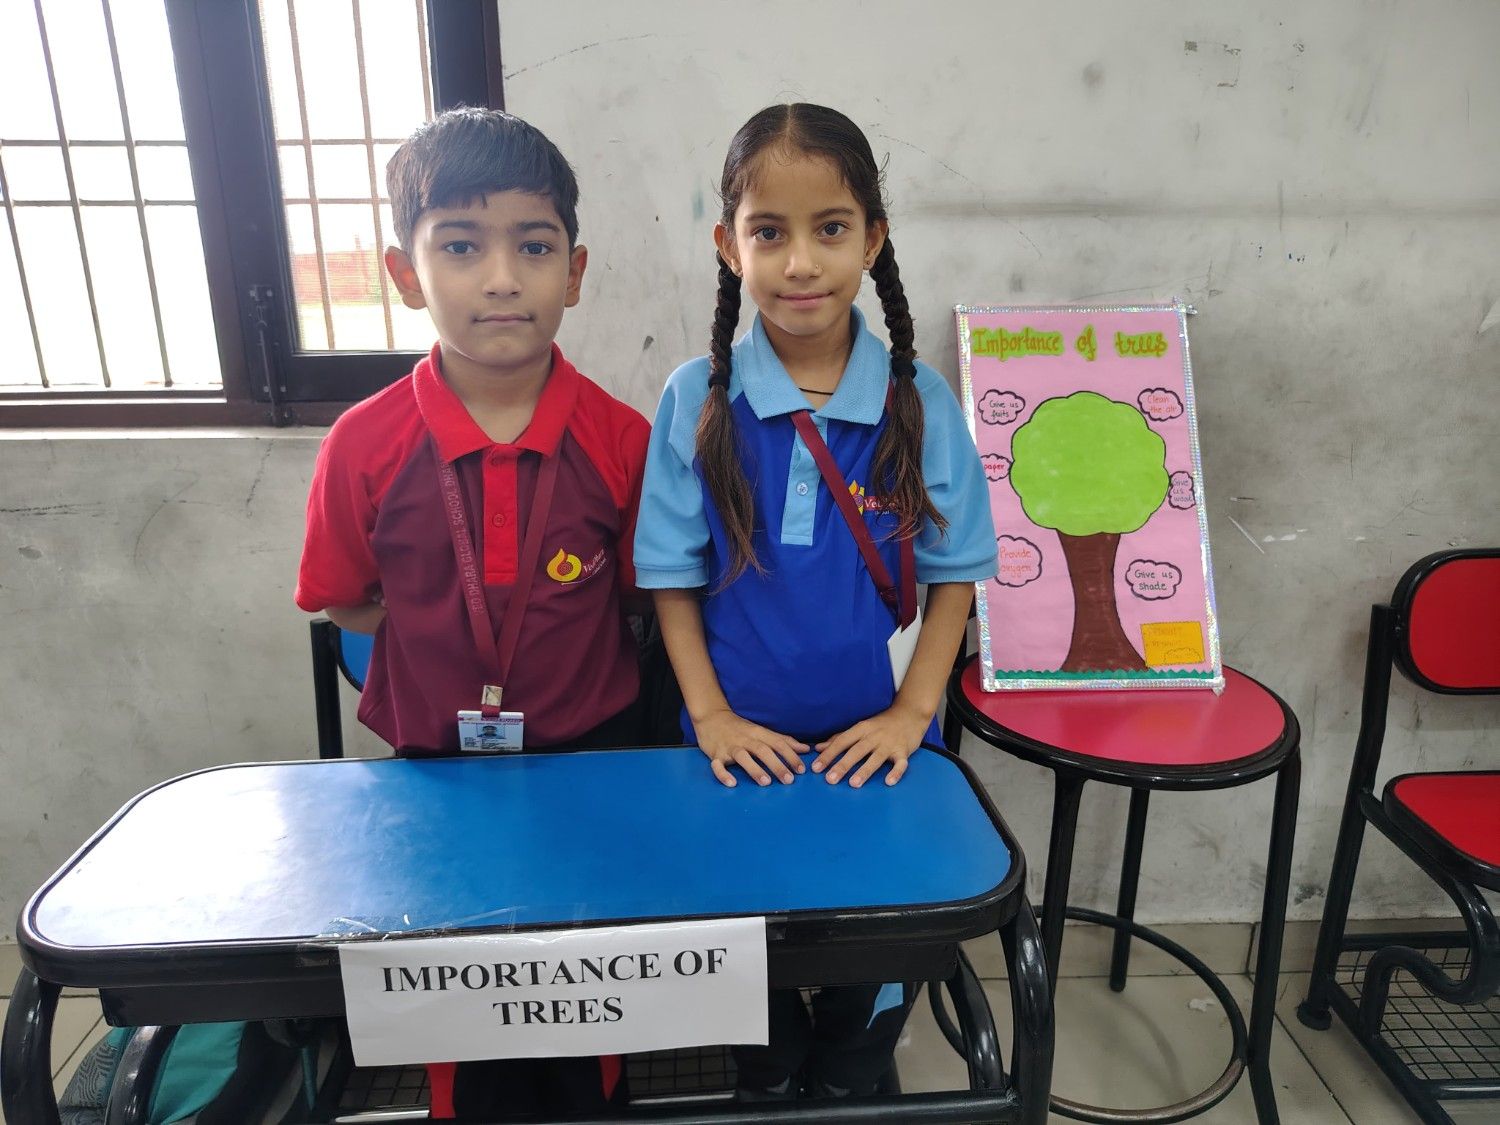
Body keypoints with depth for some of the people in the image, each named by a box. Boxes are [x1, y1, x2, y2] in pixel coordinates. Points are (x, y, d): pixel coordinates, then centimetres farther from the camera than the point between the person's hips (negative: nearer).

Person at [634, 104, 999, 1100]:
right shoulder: (697, 402, -11)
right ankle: (769, 1084, 50)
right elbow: (673, 576, -5)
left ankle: (850, 1085, 48)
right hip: (746, 744, 0)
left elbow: (952, 571, -3)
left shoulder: (919, 401, -10)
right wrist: (709, 715, -11)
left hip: (876, 743, 0)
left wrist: (911, 713, -10)